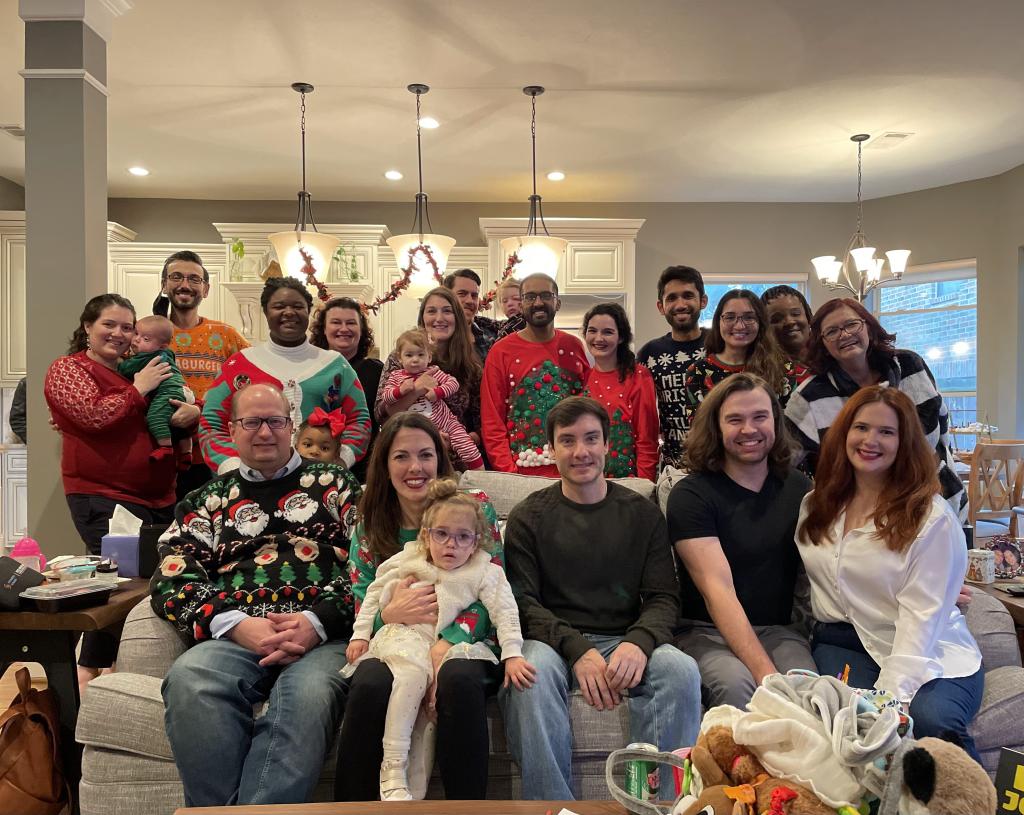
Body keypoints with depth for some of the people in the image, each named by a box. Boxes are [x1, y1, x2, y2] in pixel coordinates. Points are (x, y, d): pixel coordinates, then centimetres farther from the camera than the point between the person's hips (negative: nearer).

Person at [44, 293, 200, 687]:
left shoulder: (137, 368, 19)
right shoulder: (67, 369, 1)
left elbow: (176, 407, 22)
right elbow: (94, 414, -18)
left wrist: (193, 411, -1)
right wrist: (138, 389, -8)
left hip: (159, 496, 7)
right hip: (101, 496, -7)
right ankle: (88, 672, 1)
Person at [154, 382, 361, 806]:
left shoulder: (333, 481, 19)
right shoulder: (209, 499, 24)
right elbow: (171, 579, 9)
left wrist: (318, 622, -11)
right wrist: (236, 625, -10)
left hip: (324, 636, -1)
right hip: (236, 637, 2)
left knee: (308, 692, -37)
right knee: (189, 680, -33)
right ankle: (215, 806, -19)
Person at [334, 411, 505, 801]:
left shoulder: (475, 506, 2)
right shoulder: (369, 523, 9)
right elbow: (360, 609, 6)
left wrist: (444, 648, -22)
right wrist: (390, 614, -20)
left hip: (460, 642, -1)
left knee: (460, 680, -36)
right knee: (370, 685, -33)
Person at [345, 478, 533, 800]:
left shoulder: (484, 572, 8)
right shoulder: (407, 560, 13)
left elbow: (505, 612, -1)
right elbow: (374, 594, 18)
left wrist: (512, 655, -13)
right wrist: (360, 635, 11)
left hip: (441, 644, 1)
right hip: (398, 637, 0)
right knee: (412, 675, -32)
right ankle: (393, 773, -26)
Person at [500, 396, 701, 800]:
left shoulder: (642, 514, 11)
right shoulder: (528, 517, 7)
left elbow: (664, 598, 5)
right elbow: (523, 602, -2)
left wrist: (639, 642, -18)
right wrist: (577, 650, -20)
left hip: (625, 642, 2)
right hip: (554, 641, -1)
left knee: (681, 669, -28)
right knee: (531, 672, -35)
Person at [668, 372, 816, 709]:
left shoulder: (799, 488, 9)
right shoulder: (691, 494, -7)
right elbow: (717, 588, -16)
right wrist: (764, 672, -27)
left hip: (778, 630, 3)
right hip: (706, 631, -3)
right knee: (735, 684, -33)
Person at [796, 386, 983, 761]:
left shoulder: (931, 517, -8)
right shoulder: (817, 505, 8)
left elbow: (921, 616, -14)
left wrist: (892, 693, -22)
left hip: (927, 652, -2)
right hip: (843, 643, 3)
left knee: (930, 718, -32)